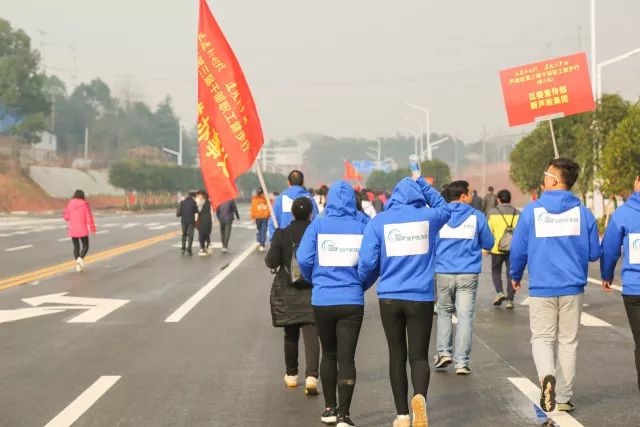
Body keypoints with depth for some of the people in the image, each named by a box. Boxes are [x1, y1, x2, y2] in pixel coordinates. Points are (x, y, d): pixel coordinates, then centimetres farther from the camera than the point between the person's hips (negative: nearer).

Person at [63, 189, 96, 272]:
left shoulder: (70, 204, -2)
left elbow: (66, 217, 2)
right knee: (85, 246, 10)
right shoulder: (85, 204, -8)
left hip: (72, 230, 3)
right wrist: (92, 228, -2)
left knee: (76, 247, 12)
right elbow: (89, 217, -11)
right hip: (83, 229, -3)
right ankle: (80, 258, -18)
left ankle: (78, 265, 5)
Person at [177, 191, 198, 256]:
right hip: (191, 221, -4)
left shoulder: (182, 202, 2)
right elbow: (196, 211, -5)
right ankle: (189, 250, -6)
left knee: (184, 234, 17)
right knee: (190, 235, 1)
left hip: (183, 220, 4)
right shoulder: (193, 202, -9)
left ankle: (183, 249, 10)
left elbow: (178, 212, -1)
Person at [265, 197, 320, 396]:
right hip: (312, 291, -1)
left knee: (290, 335, 15)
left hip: (287, 292, 1)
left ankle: (291, 375, 26)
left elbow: (271, 262, -8)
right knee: (311, 335, -4)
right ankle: (311, 376, -19)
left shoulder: (282, 234, -5)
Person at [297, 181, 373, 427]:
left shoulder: (318, 225, -2)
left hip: (322, 300, 1)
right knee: (347, 358, 2)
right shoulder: (361, 227, -1)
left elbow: (304, 259, -8)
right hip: (352, 301, -1)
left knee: (329, 354, 18)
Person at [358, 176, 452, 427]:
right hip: (421, 298, -1)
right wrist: (421, 183, 29)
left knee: (396, 355, 13)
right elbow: (443, 208, 26)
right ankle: (420, 395, -26)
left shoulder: (379, 221, -1)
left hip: (389, 298, 1)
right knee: (419, 355, 4)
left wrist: (363, 283, 16)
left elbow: (367, 262, -4)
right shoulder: (428, 217, 1)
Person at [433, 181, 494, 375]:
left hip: (443, 273, 1)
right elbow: (488, 244, 8)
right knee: (465, 316, 3)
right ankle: (461, 362, 2)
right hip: (468, 274, -1)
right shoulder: (477, 216, -1)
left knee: (444, 312, 19)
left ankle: (444, 352, 6)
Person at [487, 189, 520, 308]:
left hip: (497, 249, -1)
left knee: (496, 271, 17)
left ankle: (499, 292, -2)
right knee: (511, 273, 8)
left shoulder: (492, 213, -3)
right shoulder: (517, 213, 4)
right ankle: (509, 300, 4)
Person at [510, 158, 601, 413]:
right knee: (568, 341, 11)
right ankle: (564, 397, 14)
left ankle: (547, 375, -19)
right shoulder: (583, 213, -3)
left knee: (542, 338, 10)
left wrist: (516, 275, 19)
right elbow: (594, 253, 3)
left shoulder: (532, 211, -5)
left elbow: (518, 250, 1)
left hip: (541, 288, -1)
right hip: (573, 288, 1)